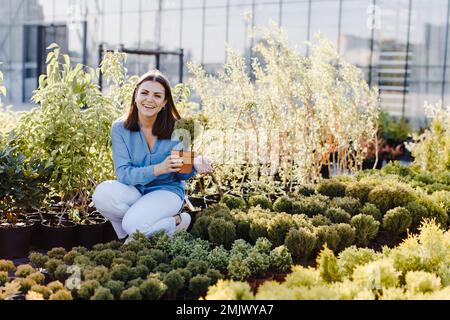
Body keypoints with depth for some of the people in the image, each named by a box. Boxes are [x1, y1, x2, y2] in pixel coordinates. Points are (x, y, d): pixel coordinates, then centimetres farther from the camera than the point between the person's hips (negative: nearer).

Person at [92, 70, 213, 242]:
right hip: (134, 191, 2)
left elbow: (181, 174, 0)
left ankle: (176, 223, -2)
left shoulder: (176, 129, -10)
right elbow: (123, 174, -16)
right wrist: (158, 169, -33)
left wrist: (195, 164, -25)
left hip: (166, 190, -2)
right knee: (102, 192, -30)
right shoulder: (120, 128, -9)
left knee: (134, 224, -30)